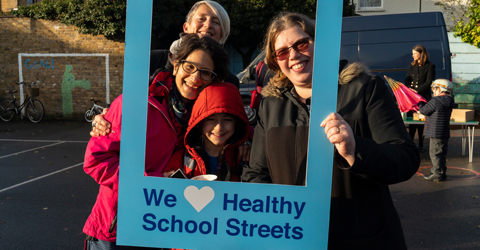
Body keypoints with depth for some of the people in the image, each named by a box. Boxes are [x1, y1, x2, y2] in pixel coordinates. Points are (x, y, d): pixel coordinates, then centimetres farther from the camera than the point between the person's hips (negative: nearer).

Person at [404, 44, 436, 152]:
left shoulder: (430, 66, -1)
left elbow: (429, 83, -7)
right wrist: (408, 89, -12)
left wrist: (417, 91, -16)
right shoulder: (412, 65, 15)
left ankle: (420, 144, 9)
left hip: (423, 96, -4)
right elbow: (407, 79, 8)